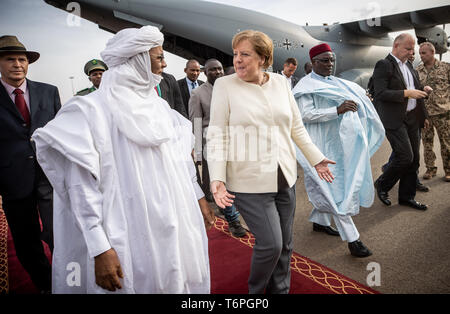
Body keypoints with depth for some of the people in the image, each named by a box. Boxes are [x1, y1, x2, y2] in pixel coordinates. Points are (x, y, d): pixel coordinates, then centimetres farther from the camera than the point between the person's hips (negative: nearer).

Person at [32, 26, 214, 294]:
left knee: (179, 281, 16)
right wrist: (100, 249, -17)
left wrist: (199, 197, 17)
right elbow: (82, 187, -14)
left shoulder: (159, 106, 8)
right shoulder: (94, 109, -12)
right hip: (130, 236, -6)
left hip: (176, 225, 6)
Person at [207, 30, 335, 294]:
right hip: (250, 182, -4)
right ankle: (255, 291, 24)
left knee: (285, 244, 14)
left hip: (285, 178, 5)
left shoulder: (281, 82, 6)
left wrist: (317, 159, 15)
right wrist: (217, 178, -16)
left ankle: (280, 290, 39)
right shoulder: (225, 85, -4)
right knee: (270, 244, -6)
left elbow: (297, 127, 14)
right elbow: (217, 134, -7)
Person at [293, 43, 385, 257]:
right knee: (335, 189, -7)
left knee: (327, 186, 16)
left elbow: (352, 99, 31)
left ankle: (319, 221, 34)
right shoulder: (307, 86, -11)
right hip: (322, 145, -8)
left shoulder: (335, 82, 15)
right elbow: (306, 115, -24)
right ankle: (352, 239, -3)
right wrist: (338, 110, -30)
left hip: (338, 142, 9)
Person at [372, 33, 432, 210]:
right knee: (405, 156, -14)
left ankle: (406, 196, 22)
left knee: (414, 159, 9)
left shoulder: (408, 65, 18)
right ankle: (382, 184, 11)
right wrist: (406, 93, -22)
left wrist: (423, 90, 9)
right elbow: (380, 94, -19)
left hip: (412, 118, 9)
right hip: (395, 120, -8)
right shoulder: (383, 65, -9)